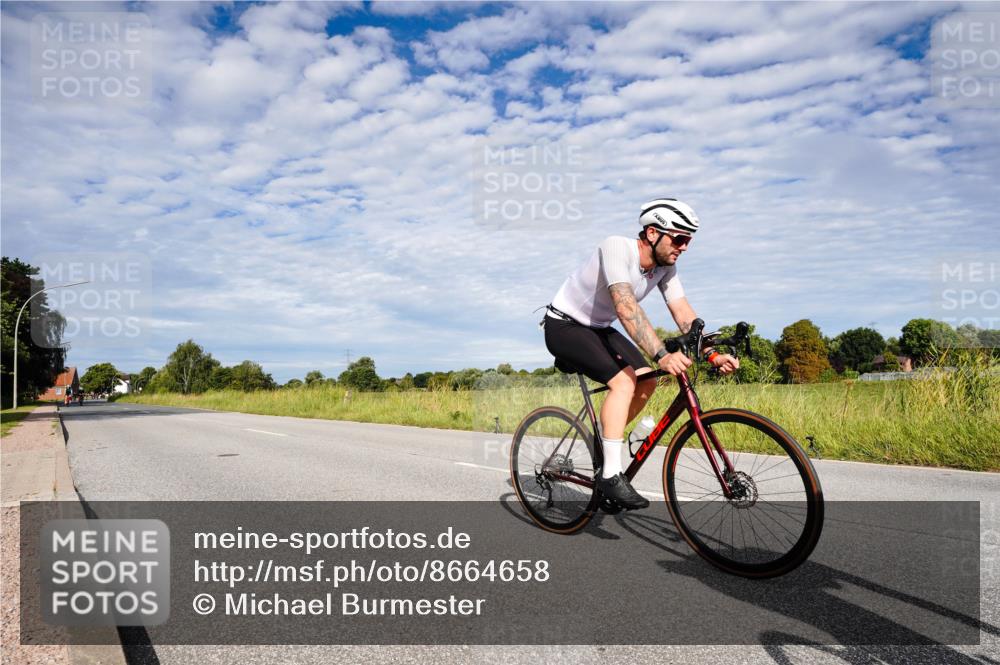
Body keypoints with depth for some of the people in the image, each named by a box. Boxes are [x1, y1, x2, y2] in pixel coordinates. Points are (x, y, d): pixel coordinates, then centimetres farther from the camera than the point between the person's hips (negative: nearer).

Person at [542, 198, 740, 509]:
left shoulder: (665, 266, -5)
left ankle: (604, 442, 15)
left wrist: (712, 354, -24)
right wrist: (662, 355, -50)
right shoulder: (617, 248, -29)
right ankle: (611, 475, -20)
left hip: (598, 328, 8)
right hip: (564, 326, -8)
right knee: (623, 380, -25)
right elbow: (626, 308, -41)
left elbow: (684, 313, -10)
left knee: (647, 382, -4)